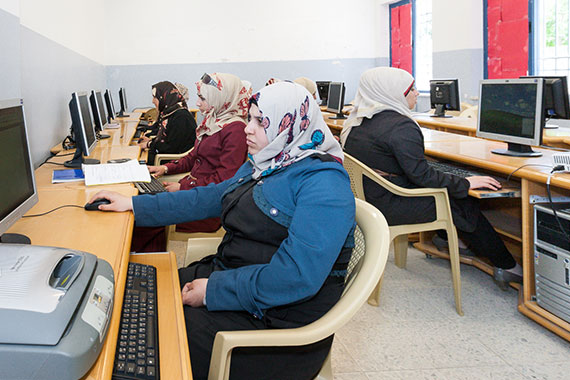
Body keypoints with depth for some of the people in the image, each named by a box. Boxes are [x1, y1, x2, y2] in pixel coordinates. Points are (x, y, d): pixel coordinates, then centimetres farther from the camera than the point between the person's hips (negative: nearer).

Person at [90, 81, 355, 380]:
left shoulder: (324, 184, -20)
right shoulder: (262, 166, 11)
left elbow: (297, 276, -28)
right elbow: (210, 198, 17)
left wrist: (214, 290, -23)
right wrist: (133, 204, 14)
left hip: (277, 319, -9)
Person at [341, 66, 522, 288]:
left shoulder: (356, 122, 8)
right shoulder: (400, 126, -21)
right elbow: (421, 174, -22)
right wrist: (465, 184, -12)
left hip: (365, 198, 9)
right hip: (389, 207, -9)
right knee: (463, 204, 2)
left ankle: (444, 239, 37)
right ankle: (505, 266, 10)